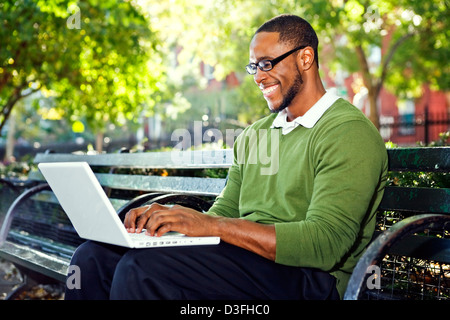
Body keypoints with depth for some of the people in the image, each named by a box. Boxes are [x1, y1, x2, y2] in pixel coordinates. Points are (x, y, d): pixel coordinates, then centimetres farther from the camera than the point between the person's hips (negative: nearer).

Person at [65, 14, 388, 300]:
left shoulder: (349, 133, -6)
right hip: (245, 261, 8)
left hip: (307, 279, -7)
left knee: (142, 266, -28)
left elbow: (325, 244, -18)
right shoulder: (254, 135, 21)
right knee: (94, 256, -11)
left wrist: (211, 225, -22)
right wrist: (165, 218, -4)